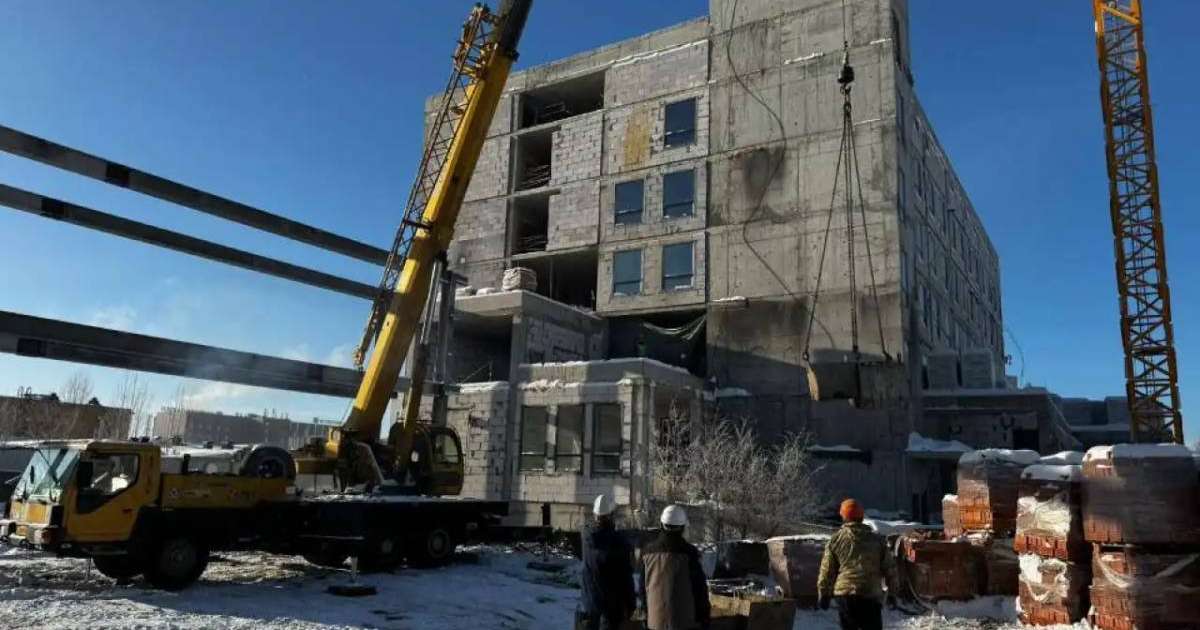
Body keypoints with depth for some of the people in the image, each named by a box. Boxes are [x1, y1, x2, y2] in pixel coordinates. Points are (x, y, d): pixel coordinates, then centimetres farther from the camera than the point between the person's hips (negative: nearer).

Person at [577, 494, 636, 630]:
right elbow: (626, 578, -12)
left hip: (588, 600, 3)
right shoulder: (621, 543, -19)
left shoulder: (586, 535, -11)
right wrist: (630, 605, -3)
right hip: (612, 603, -3)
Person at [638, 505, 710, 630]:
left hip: (655, 620, 4)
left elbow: (642, 584, 10)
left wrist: (645, 613, 20)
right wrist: (705, 616, 4)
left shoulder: (647, 550, 1)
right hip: (683, 620, -4)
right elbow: (699, 586, -7)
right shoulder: (688, 552, -12)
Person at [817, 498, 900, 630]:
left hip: (844, 594, 0)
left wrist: (823, 594, 13)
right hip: (871, 595, 0)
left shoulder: (836, 539, 2)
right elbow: (889, 568, 9)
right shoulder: (877, 540, 7)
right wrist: (892, 593, 18)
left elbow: (827, 570, 3)